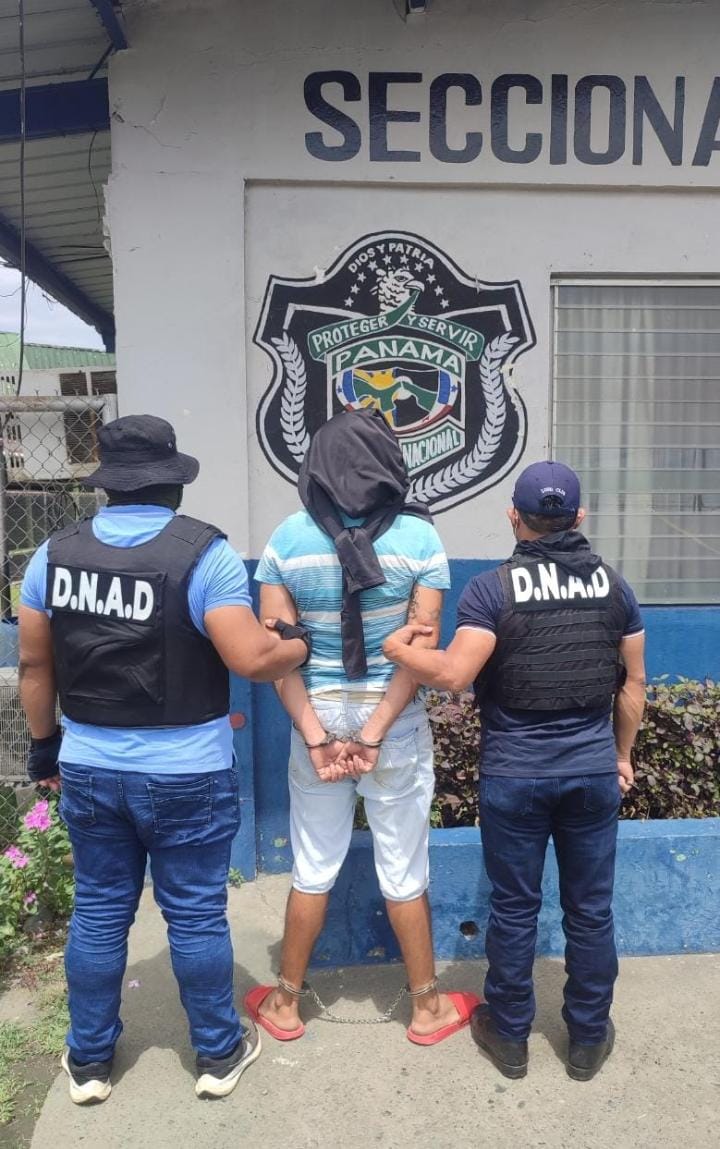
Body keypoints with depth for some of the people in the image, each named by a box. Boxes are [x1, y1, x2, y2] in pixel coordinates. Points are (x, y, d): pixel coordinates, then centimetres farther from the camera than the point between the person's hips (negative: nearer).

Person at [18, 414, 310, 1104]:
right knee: (196, 915, 12)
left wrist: (44, 744, 17)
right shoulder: (203, 552, -16)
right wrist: (303, 646, 0)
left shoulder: (55, 552, -1)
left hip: (88, 770, 4)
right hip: (188, 775, -3)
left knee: (98, 912, 18)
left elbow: (34, 664, 5)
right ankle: (218, 1054, 31)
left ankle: (89, 1061, 35)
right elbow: (252, 659, -21)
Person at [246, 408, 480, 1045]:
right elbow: (422, 646, -14)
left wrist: (315, 734, -10)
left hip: (317, 717, 2)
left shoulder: (288, 539, -5)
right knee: (403, 869, 14)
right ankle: (428, 1007, 34)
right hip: (397, 719, -1)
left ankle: (286, 1003, 35)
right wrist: (375, 733, -13)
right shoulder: (418, 536, -9)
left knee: (313, 867, 18)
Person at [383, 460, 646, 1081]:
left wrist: (398, 648, -4)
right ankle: (589, 1038, 31)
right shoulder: (614, 584, 2)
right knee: (591, 909, 15)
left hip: (514, 774, -3)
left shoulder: (492, 588, -12)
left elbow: (454, 674, -21)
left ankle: (509, 1036, 29)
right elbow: (633, 683, 7)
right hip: (594, 771, 3)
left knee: (514, 907, 12)